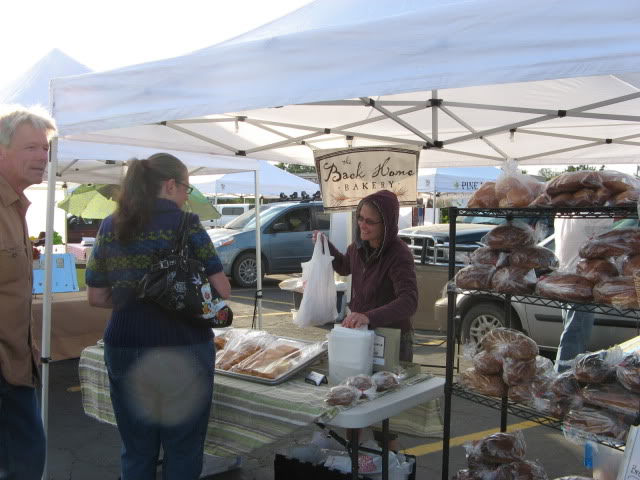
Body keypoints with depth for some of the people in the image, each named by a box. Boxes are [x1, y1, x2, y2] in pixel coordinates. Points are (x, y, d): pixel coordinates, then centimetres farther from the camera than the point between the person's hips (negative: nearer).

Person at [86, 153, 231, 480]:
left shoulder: (110, 227, 5)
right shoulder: (184, 223, -8)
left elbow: (96, 297, 11)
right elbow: (222, 291, -7)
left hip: (124, 348, 4)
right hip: (184, 349, -4)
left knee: (136, 452, 17)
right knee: (183, 452, 10)